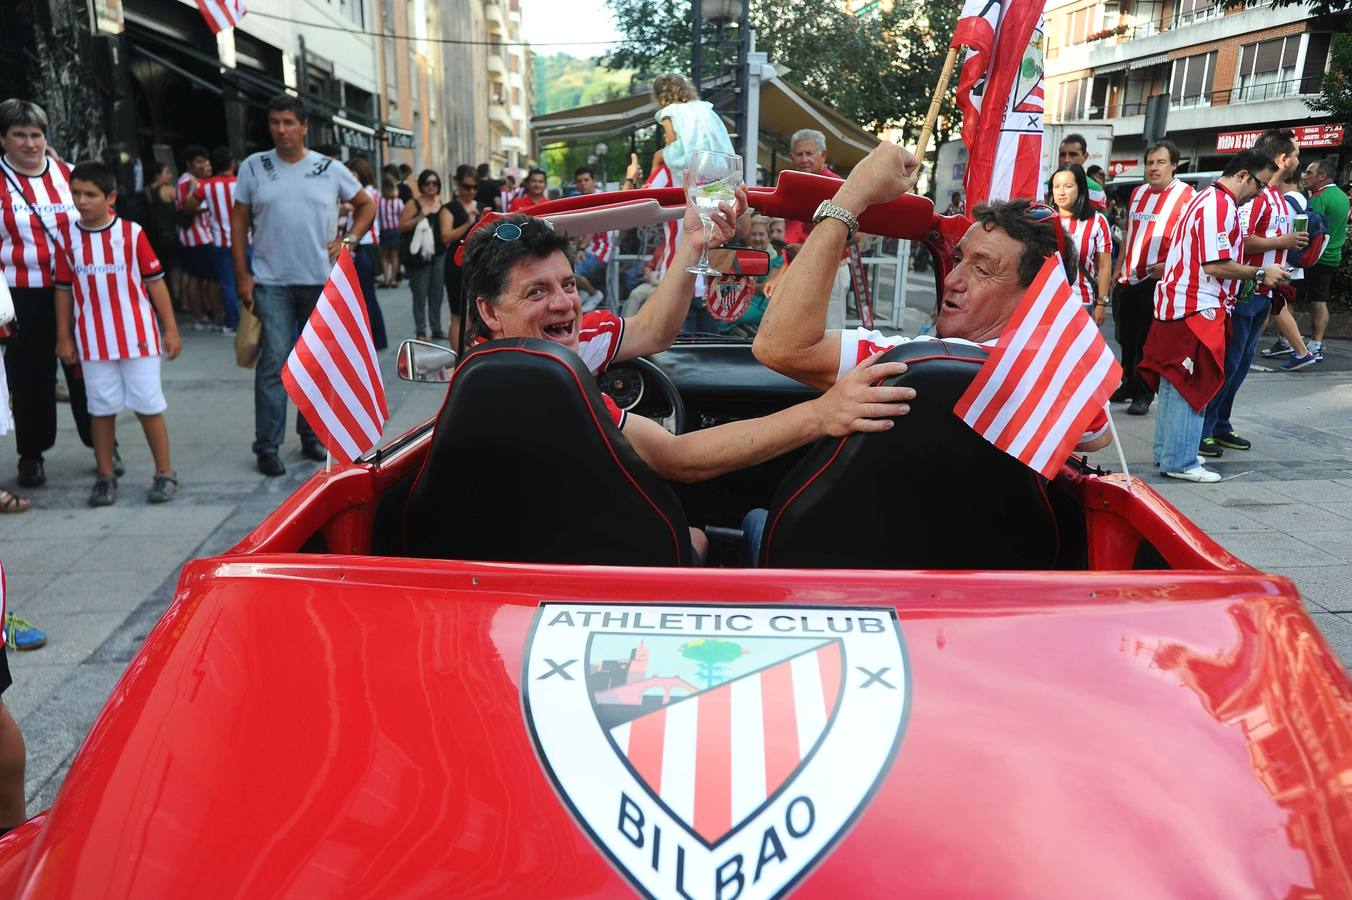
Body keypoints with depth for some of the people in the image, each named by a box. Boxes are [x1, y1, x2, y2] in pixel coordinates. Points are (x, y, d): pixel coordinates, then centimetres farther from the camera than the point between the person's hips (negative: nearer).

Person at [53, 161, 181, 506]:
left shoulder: (131, 232, -3)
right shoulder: (68, 238, 4)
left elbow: (155, 281, 0)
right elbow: (64, 289, 9)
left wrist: (171, 329, -2)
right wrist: (64, 337, 9)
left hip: (137, 336, -2)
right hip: (92, 341, 3)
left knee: (149, 406, 2)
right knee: (102, 409, 9)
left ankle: (165, 473, 13)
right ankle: (105, 477, 19)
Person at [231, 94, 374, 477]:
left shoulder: (330, 169, 4)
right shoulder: (254, 167, 3)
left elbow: (366, 205, 15)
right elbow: (239, 220, 5)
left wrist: (349, 240, -1)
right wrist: (242, 275, -2)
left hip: (321, 280, 2)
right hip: (271, 282, -1)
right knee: (274, 362, -6)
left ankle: (312, 436, 24)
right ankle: (267, 448, 1)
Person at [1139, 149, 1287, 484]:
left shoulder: (1206, 199, 18)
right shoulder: (1220, 206, -15)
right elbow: (1216, 266, -20)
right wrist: (1261, 272, -8)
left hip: (1177, 304, 11)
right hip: (1196, 309, -11)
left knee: (1174, 381, 14)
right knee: (1193, 383, -6)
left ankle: (1167, 452, 22)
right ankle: (1180, 462, -3)